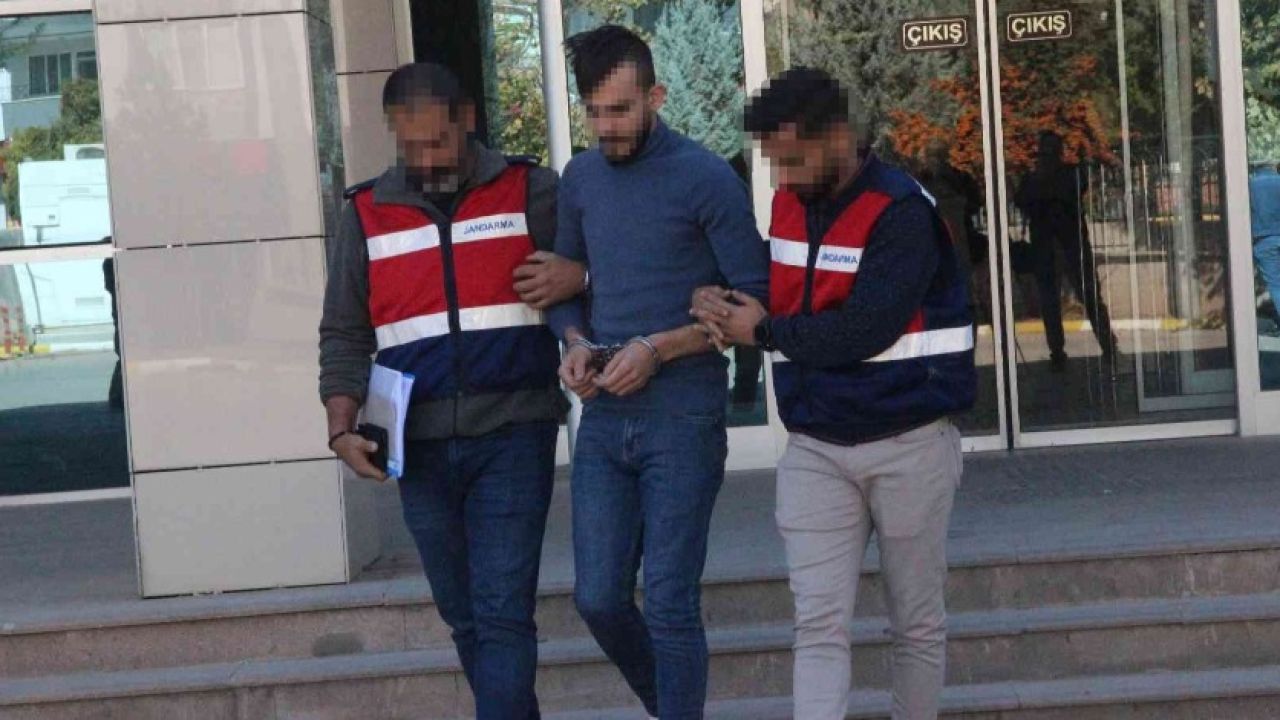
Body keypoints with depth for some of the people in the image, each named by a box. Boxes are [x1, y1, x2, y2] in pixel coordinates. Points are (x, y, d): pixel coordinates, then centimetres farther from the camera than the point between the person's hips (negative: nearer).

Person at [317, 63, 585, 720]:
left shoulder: (530, 192, 1)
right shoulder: (368, 212, 8)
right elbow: (343, 334, 10)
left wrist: (575, 280, -15)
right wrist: (343, 426, -3)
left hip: (513, 434, -3)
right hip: (422, 445, 3)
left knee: (503, 614, -8)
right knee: (462, 616, 12)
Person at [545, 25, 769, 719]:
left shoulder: (707, 179, -8)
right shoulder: (580, 178, 9)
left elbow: (756, 298, -8)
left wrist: (659, 349, -17)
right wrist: (575, 342, -3)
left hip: (682, 420, -5)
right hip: (602, 420, 5)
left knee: (669, 605, -3)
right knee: (598, 598, 7)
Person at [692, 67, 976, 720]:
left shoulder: (902, 213, -16)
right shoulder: (786, 204, 6)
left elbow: (861, 331, -23)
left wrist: (763, 331, -10)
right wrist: (724, 305, -3)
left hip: (907, 445, -5)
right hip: (813, 450, 5)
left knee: (917, 623, 10)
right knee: (819, 626, -4)